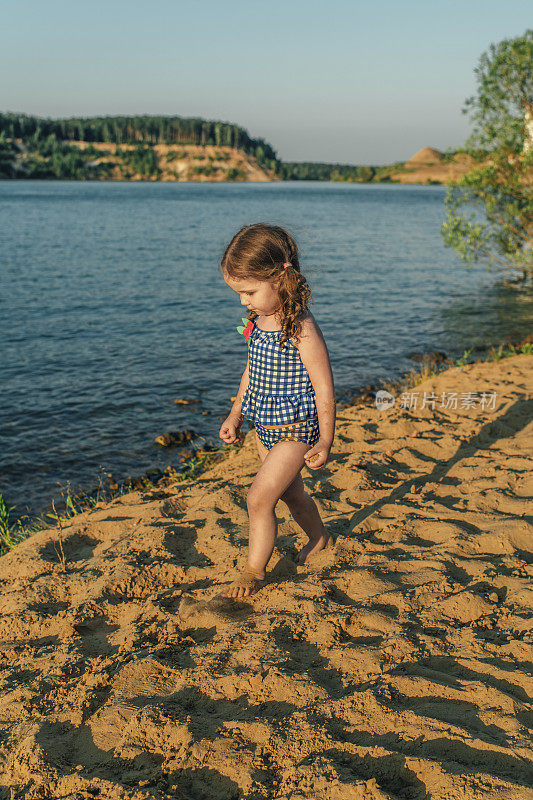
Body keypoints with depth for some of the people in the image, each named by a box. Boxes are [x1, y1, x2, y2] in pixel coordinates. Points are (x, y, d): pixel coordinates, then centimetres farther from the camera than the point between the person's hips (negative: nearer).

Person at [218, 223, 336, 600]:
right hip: (265, 427, 8)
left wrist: (325, 441, -17)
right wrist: (235, 415, 18)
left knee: (259, 497, -10)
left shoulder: (302, 329, -23)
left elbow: (324, 387, -20)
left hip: (296, 430, -8)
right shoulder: (259, 321, 1)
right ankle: (320, 537, 49)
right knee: (289, 491, 24)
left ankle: (255, 571, 8)